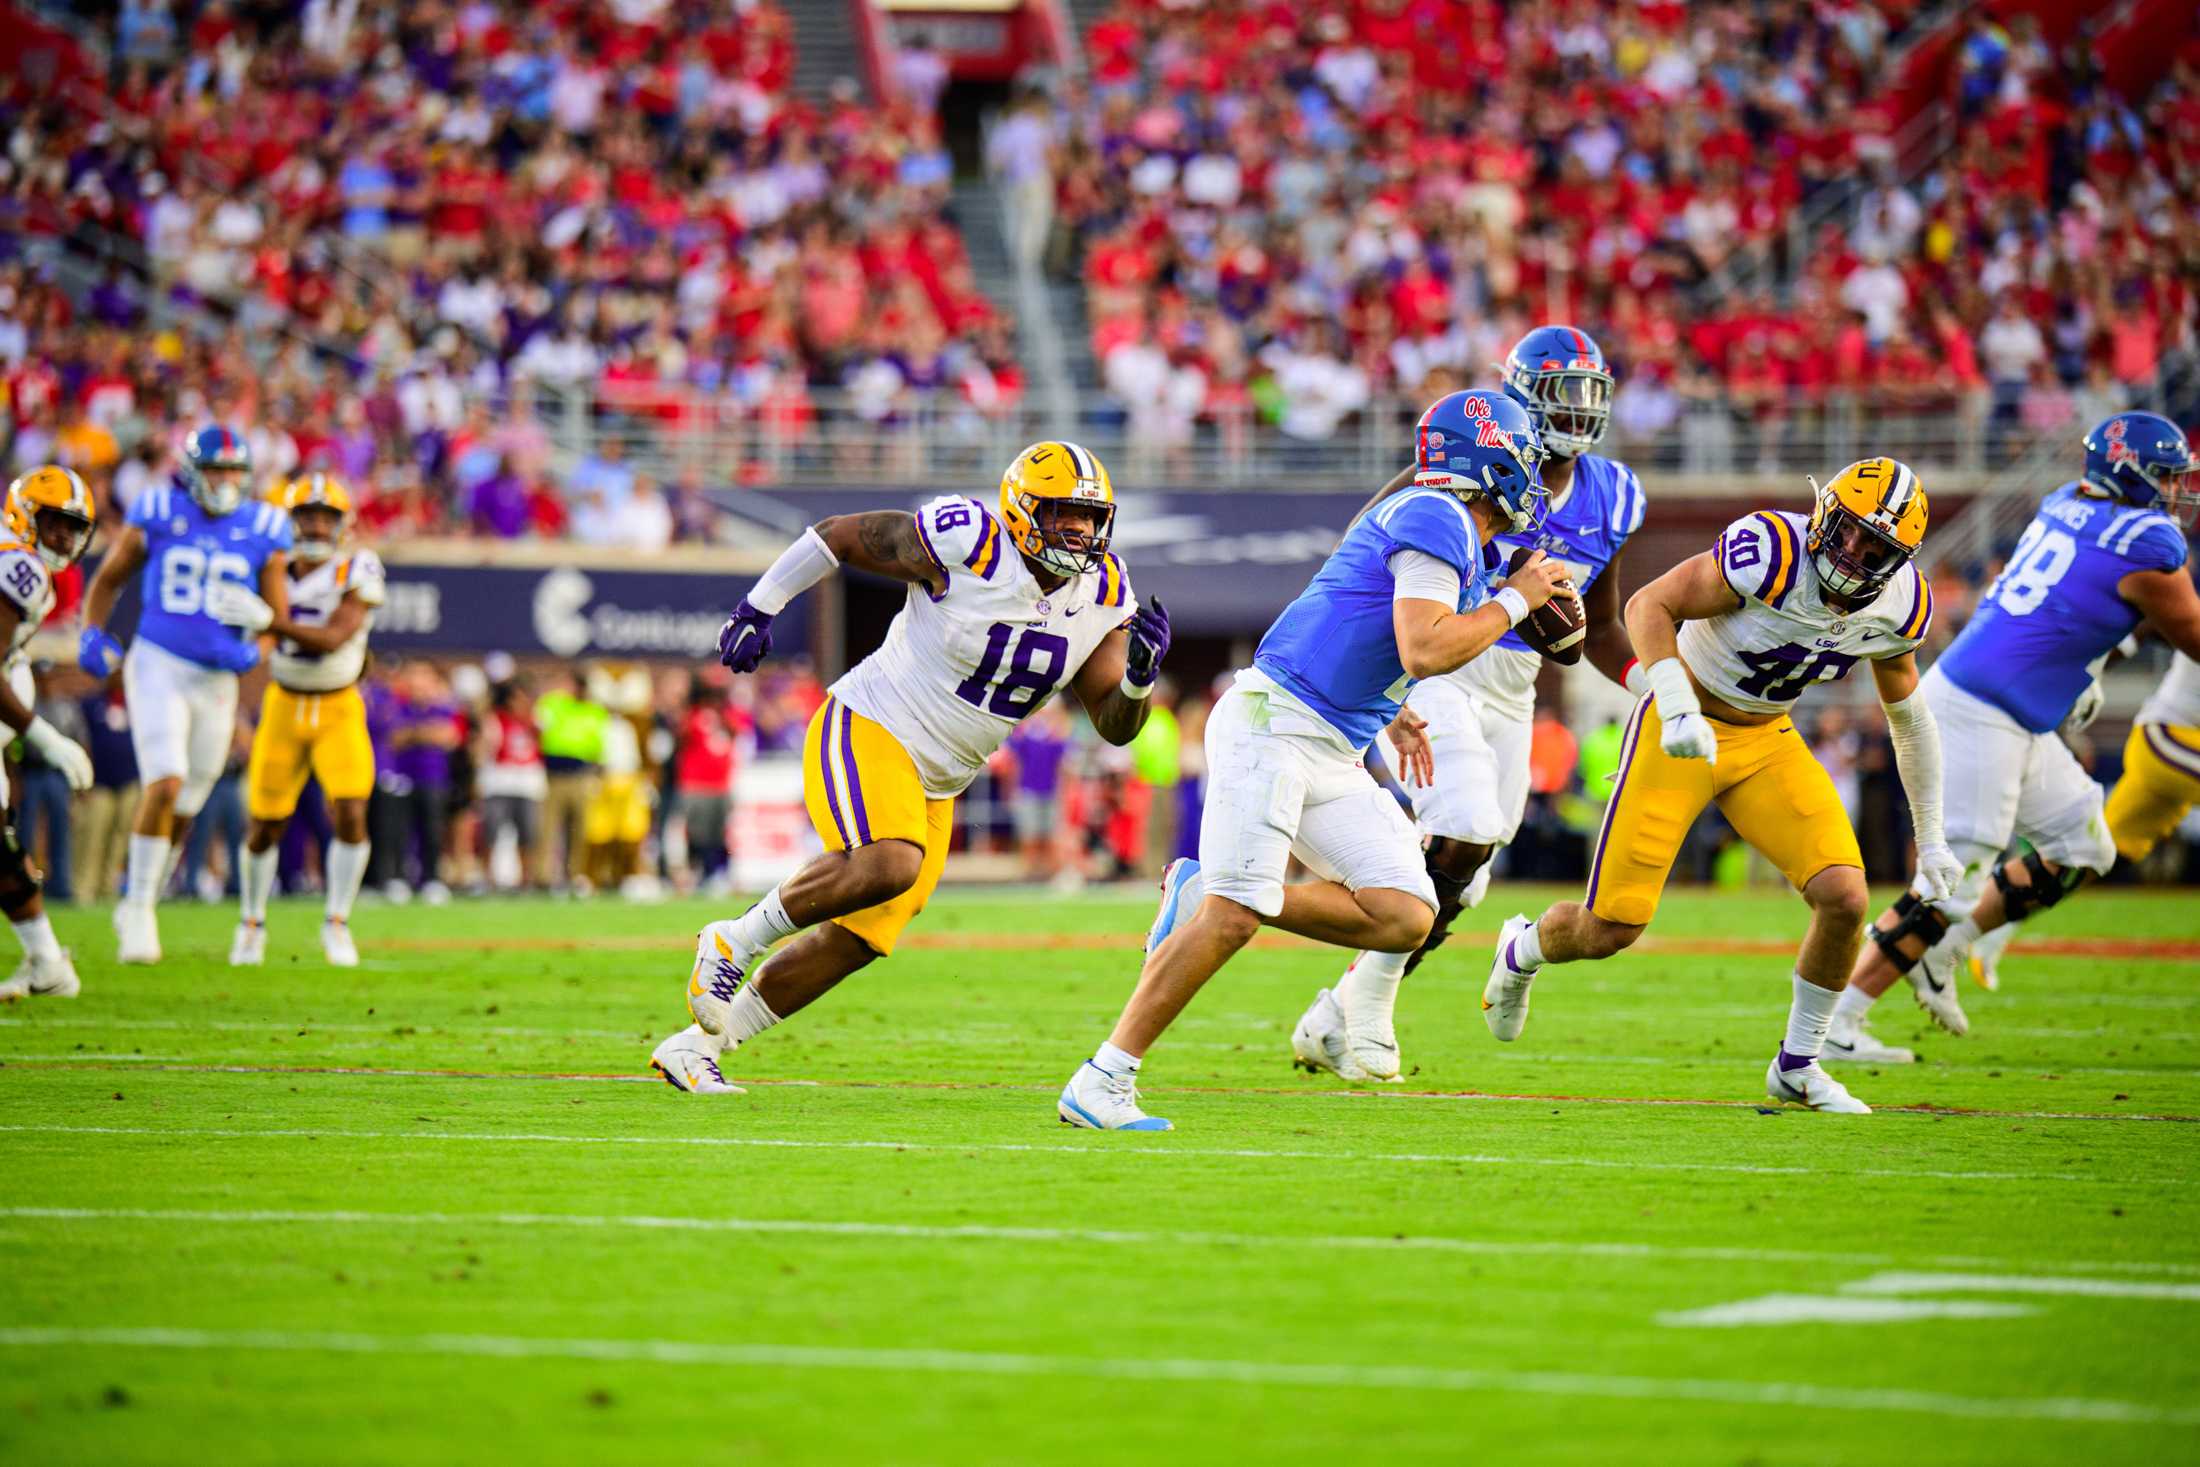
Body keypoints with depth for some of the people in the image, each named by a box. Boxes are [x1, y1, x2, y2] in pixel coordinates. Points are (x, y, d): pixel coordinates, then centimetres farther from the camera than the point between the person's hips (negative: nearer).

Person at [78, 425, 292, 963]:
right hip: (157, 664, -3)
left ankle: (139, 906, 29)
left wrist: (251, 650, -15)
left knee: (183, 809, 10)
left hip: (217, 677, 3)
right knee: (165, 783, -20)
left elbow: (274, 618, 6)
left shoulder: (262, 533, 1)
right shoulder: (157, 516, -2)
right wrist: (92, 635, -5)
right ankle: (139, 907, -9)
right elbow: (108, 579, 11)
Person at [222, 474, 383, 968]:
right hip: (284, 707, 2)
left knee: (351, 817, -17)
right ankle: (251, 923, 27)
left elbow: (332, 639, -30)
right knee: (265, 826, 4)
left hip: (339, 710, -2)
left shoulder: (357, 572, -16)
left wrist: (269, 621, -41)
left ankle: (337, 924, 1)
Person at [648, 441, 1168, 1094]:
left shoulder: (1103, 594, -1)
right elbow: (839, 534, -7)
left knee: (855, 941, 6)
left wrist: (1140, 671, -21)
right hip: (868, 732, -7)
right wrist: (757, 609, -4)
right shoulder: (970, 545, -19)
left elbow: (1115, 725, 0)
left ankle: (694, 1045, 20)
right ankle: (735, 940, -11)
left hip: (934, 788, 7)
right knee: (890, 864, -34)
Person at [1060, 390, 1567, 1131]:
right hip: (1272, 725, -10)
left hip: (1334, 755, 10)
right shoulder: (1436, 519, -11)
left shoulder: (1465, 543, 19)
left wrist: (1390, 714, 24)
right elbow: (1424, 651, -23)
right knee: (1232, 918, -17)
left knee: (1406, 918, -4)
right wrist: (1515, 599, -11)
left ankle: (1208, 896, 6)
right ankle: (1102, 1083, -13)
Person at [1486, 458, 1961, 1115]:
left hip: (1768, 741, 5)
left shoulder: (1898, 606, -9)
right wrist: (1678, 709, -38)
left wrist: (1930, 838, 13)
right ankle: (1523, 949, 33)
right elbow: (1648, 606, -24)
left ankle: (1798, 1066, 7)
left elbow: (1908, 715, 8)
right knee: (1609, 930, -5)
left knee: (1844, 897, -15)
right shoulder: (1770, 554, -29)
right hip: (1683, 732, -5)